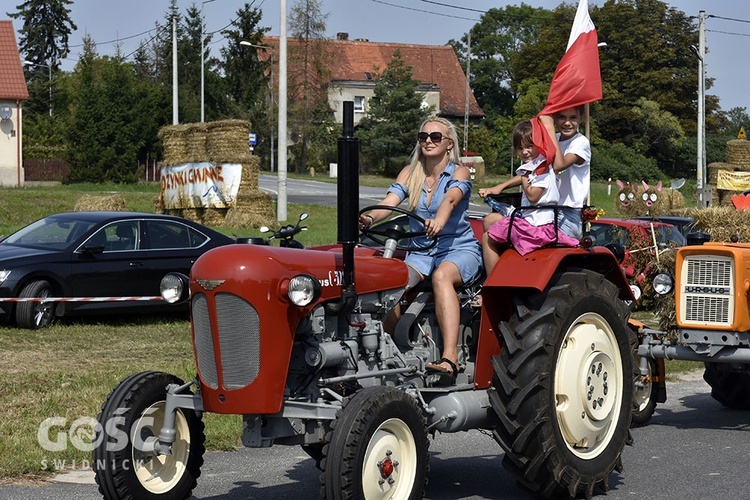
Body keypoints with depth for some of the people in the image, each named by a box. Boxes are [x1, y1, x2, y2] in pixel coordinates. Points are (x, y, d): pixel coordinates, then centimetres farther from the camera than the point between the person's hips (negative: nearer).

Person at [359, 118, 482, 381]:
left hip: (459, 248, -4)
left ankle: (450, 358, -50)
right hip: (421, 251, 4)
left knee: (441, 276, -38)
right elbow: (390, 201, -8)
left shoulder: (459, 172, -3)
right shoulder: (410, 173, 9)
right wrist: (370, 218, -32)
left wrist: (439, 220, -49)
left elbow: (451, 199, -25)